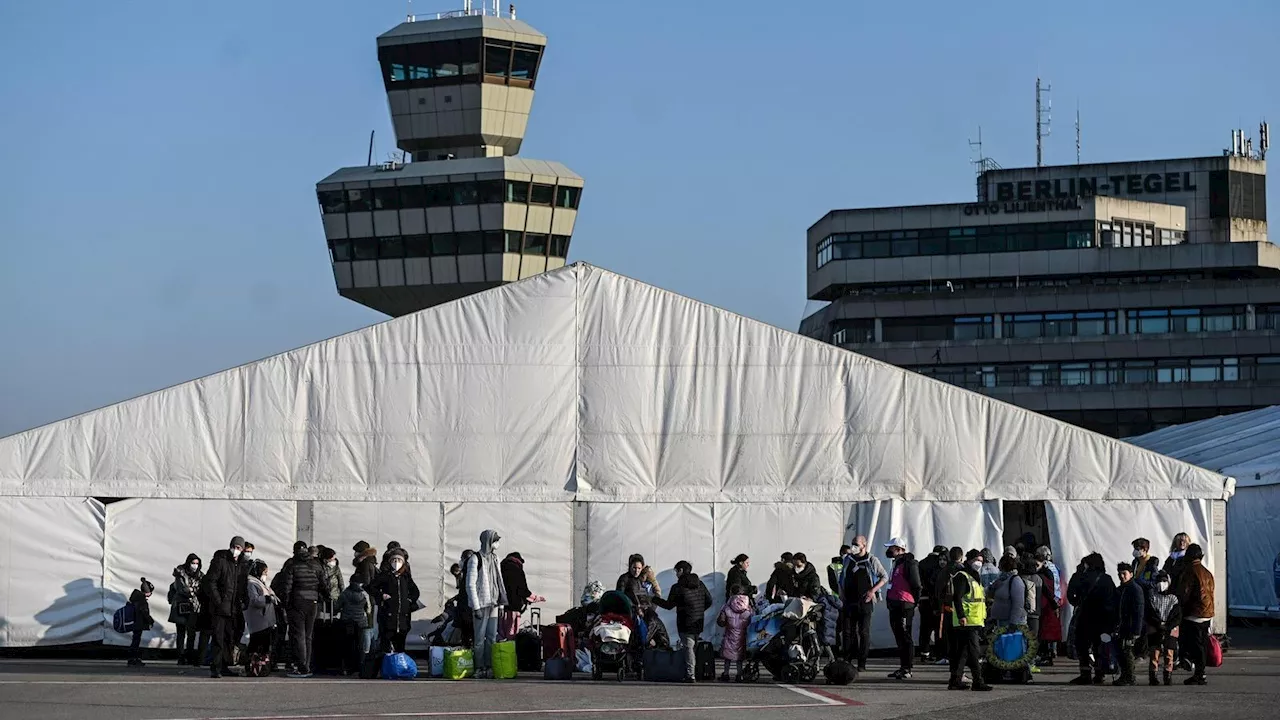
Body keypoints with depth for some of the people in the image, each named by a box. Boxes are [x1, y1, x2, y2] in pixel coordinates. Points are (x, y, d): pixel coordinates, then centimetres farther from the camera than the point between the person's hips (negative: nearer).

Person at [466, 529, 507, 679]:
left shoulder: (495, 559, 14)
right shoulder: (475, 559, -8)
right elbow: (470, 584, -11)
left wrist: (501, 602, 11)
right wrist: (476, 607, -15)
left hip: (493, 604, 7)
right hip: (481, 604, -7)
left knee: (492, 638, 6)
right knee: (480, 637, -4)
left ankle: (489, 667, 10)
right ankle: (479, 668, 0)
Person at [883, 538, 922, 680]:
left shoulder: (908, 563, -12)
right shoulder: (897, 563, 20)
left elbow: (916, 585, -16)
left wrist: (913, 602, -14)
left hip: (904, 605, -11)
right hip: (895, 606, 11)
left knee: (905, 637, -9)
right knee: (899, 637, 14)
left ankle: (908, 669, -8)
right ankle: (903, 667, 21)